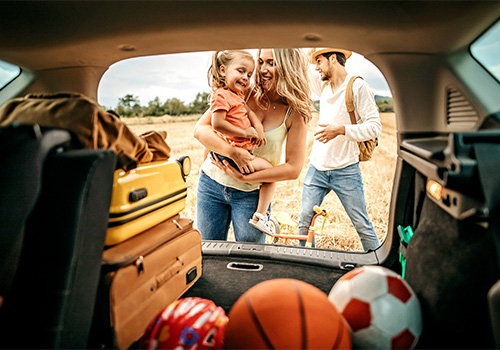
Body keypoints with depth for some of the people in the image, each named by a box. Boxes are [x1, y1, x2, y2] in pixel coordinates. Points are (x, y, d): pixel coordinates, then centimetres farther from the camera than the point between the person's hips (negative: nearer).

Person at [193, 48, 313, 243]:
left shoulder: (295, 113, -8)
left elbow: (293, 169, -11)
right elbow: (200, 129, -11)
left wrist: (245, 177, -18)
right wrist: (232, 151, -28)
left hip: (251, 195, -1)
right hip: (212, 183, 1)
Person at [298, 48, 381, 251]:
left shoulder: (358, 87, -7)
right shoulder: (323, 85, 11)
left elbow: (375, 126, -13)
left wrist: (342, 130, -25)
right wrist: (309, 54, 10)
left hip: (346, 171, -5)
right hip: (316, 168, 5)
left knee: (362, 225, 3)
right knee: (304, 221, 5)